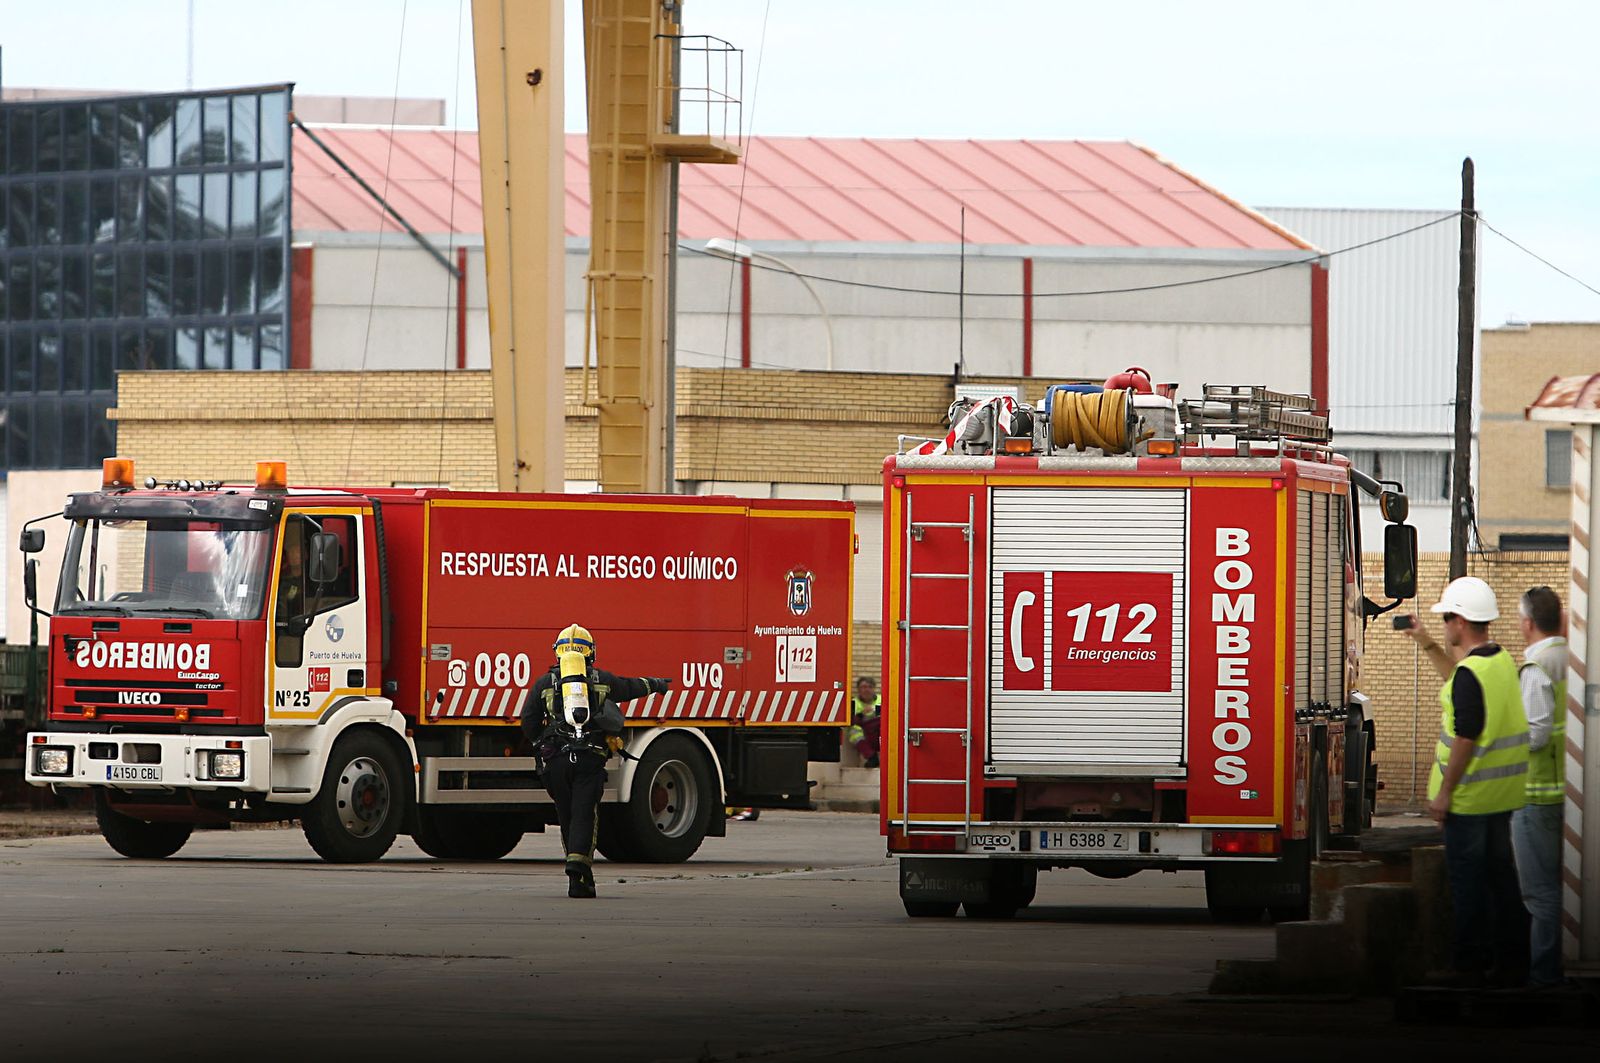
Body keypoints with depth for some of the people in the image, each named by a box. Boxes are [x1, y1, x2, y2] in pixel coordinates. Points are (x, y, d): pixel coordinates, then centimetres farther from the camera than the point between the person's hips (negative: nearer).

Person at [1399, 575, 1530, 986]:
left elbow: (1465, 739, -22)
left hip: (1471, 797, -9)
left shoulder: (1470, 673, -21)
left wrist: (1444, 793, -16)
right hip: (1504, 792, 9)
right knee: (1500, 874, 14)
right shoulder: (1502, 661, 7)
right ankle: (1510, 960, 18)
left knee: (1466, 879, 0)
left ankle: (1471, 963, 3)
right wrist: (1427, 644, 32)